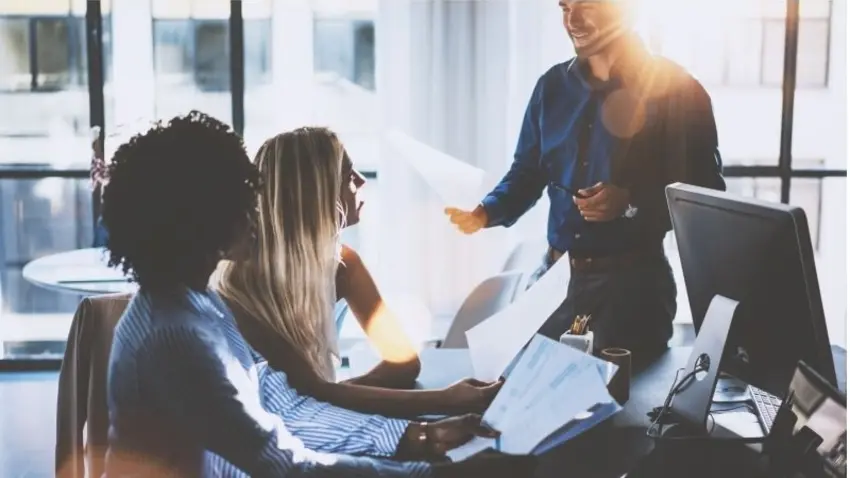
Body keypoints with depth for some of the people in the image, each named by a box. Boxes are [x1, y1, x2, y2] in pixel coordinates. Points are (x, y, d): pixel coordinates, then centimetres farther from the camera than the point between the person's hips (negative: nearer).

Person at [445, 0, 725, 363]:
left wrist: (632, 204, -22)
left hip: (633, 278, -5)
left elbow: (706, 192, -9)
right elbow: (527, 173, 13)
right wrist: (485, 214, -6)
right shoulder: (553, 86, 8)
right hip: (557, 274, 5)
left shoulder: (675, 90, -8)